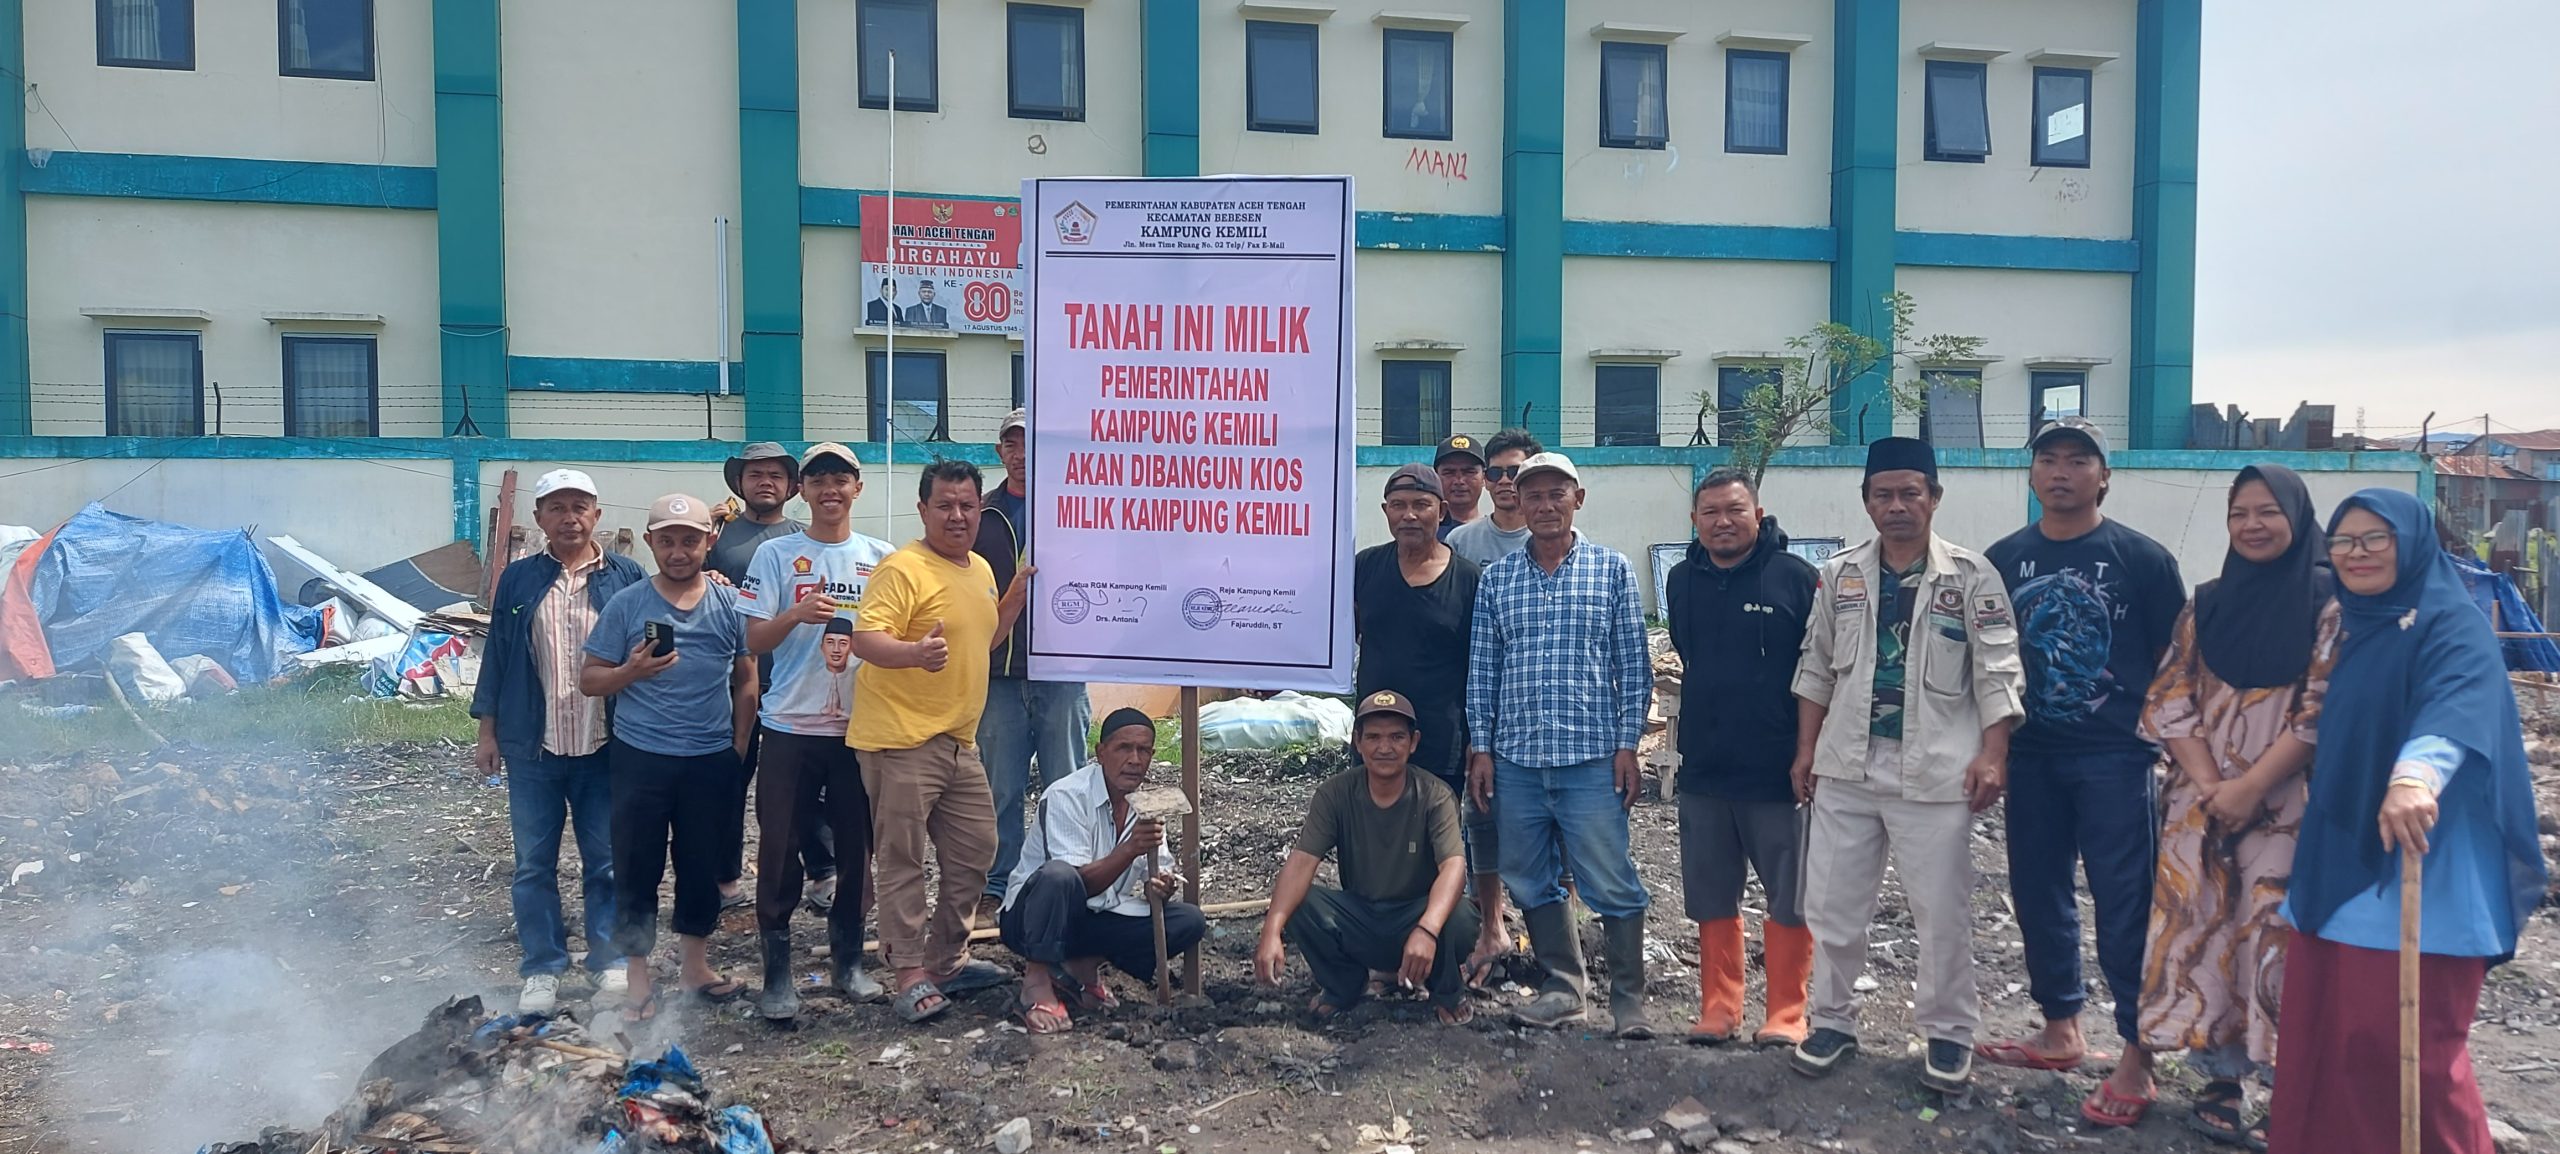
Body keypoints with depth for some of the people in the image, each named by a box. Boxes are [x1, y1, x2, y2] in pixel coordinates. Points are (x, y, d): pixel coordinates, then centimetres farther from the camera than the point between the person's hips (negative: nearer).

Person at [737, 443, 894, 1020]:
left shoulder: (880, 558, 8)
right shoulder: (775, 555, 2)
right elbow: (754, 642, -1)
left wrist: (861, 642, -11)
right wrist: (797, 614, -20)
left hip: (861, 727, 2)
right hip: (790, 727, -2)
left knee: (858, 846, 9)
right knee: (780, 847, 0)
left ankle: (848, 956, 24)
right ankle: (777, 969, 10)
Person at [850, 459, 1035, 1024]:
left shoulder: (981, 569, 14)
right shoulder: (903, 569, -14)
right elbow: (864, 639, -24)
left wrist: (1016, 596, 14)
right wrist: (915, 652, -42)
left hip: (959, 741, 9)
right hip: (902, 740, -9)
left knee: (974, 850, 14)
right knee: (902, 859, -2)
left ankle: (945, 959, 28)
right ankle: (911, 976, 5)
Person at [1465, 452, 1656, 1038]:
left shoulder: (1612, 569, 3)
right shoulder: (1496, 578, 10)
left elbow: (1634, 665, 3)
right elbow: (1481, 670, 11)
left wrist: (1628, 745, -3)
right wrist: (1480, 747, 5)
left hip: (1591, 756, -3)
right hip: (1514, 758, 3)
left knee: (1611, 881, -2)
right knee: (1531, 881, 10)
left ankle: (1628, 998, 12)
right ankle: (1564, 989, 23)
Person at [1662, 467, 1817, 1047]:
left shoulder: (1795, 576, -7)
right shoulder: (1683, 581, 9)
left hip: (1778, 770, -5)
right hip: (1703, 770, 5)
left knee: (1790, 899, 5)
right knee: (1711, 900, 12)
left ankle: (1786, 1014, 16)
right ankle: (1719, 1009, 23)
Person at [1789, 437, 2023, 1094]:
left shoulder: (1970, 574, -3)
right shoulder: (1840, 574, 7)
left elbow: (1998, 673, -4)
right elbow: (1816, 668, 12)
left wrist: (1992, 756, -13)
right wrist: (1806, 750, 9)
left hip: (1935, 770, -3)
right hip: (1845, 767, 3)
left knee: (1942, 912, 4)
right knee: (1832, 904, 9)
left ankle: (1947, 1033, 22)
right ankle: (1833, 1020, 25)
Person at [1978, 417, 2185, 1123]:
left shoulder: (2141, 558, -3)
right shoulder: (2004, 559, 7)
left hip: (2114, 756, -4)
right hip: (2031, 755, 4)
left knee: (2125, 906, -4)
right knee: (2039, 896, 12)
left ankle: (2136, 1061, 5)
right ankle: (2061, 1032, 28)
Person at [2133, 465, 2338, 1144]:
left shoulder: (2328, 603, -3)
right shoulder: (2209, 604, 9)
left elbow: (2321, 713, -9)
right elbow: (2170, 701, 5)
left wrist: (2248, 789, -13)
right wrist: (2210, 786, -7)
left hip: (2283, 804, -4)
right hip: (2200, 800, 4)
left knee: (2274, 935, -7)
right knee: (2201, 929, 4)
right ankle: (2223, 1079, 15)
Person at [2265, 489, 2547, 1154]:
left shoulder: (2452, 624, -11)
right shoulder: (2350, 627, 14)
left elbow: (2458, 705, -32)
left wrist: (2416, 776, -50)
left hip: (2417, 867, -8)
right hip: (2339, 863, 8)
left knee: (2407, 1043, -4)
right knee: (2321, 1032, 10)